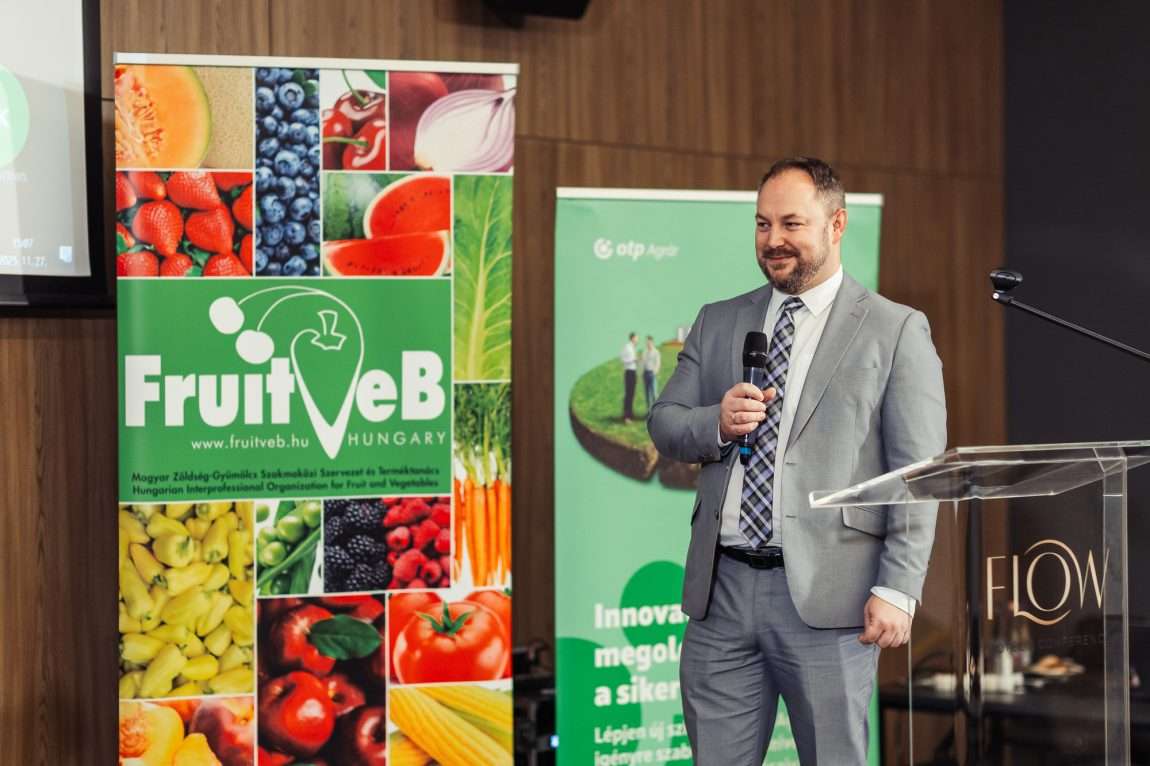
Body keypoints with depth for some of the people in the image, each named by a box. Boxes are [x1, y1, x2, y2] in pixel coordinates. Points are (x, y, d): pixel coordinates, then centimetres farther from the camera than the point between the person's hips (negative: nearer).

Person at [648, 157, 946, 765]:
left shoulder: (896, 331, 1)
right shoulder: (718, 323, 16)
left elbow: (918, 476, -4)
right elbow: (662, 424, 14)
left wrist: (897, 589, -13)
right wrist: (716, 424, -8)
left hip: (826, 598, -4)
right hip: (721, 590, 4)